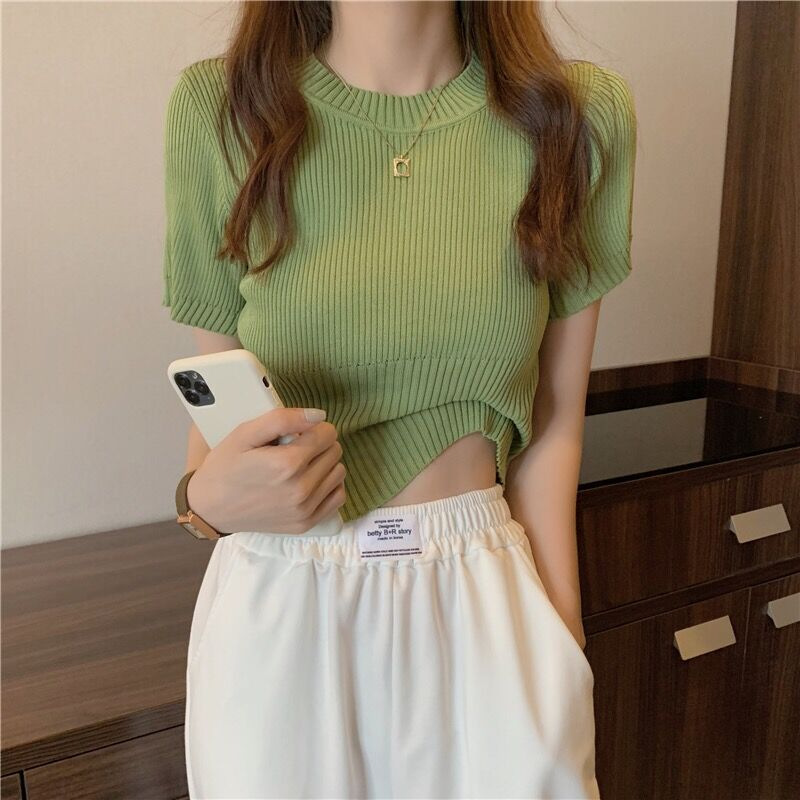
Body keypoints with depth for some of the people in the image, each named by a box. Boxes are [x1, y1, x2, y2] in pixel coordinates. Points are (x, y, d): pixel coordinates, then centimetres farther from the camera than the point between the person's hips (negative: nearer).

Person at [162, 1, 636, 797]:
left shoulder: (579, 114, -4)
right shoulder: (217, 106, -6)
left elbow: (553, 425, 0)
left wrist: (565, 646, 1)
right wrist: (208, 494, -20)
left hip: (485, 605, 1)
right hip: (278, 609, 0)